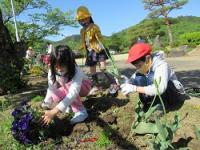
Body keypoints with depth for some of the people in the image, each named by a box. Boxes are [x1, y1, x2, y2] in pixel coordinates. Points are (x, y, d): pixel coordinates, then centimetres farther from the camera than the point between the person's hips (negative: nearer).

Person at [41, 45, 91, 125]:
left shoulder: (76, 72, -39)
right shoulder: (52, 72, -23)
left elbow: (73, 93, -49)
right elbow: (51, 89, -19)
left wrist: (54, 111, -55)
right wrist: (46, 104, -34)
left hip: (83, 86, -4)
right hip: (67, 89, 4)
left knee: (68, 85, -37)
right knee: (56, 96, -27)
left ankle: (81, 111, -22)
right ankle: (71, 103, 4)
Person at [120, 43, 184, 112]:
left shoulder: (162, 66, -29)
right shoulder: (144, 67, -8)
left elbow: (159, 89, -44)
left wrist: (134, 88, -44)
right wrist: (127, 84, -32)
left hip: (173, 95, -6)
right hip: (158, 97, 6)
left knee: (151, 76, -34)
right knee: (138, 78, -17)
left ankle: (160, 106, -16)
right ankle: (148, 105, -7)